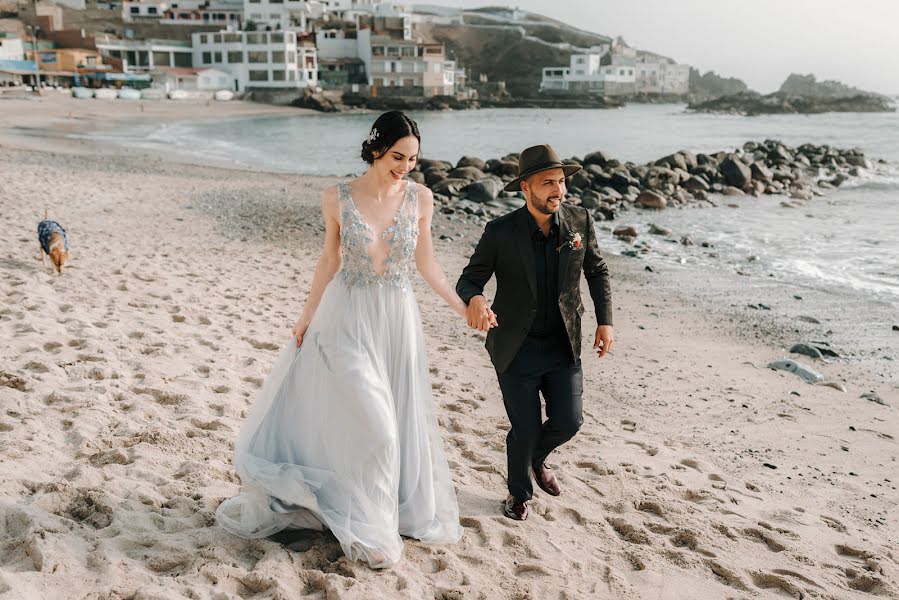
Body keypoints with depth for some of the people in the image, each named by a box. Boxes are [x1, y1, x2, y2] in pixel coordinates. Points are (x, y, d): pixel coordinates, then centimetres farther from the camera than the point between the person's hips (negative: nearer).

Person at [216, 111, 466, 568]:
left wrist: (461, 307, 4)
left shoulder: (420, 198, -3)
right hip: (348, 319, -2)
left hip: (398, 320, 3)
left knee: (400, 419, 11)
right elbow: (330, 261, 3)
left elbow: (425, 262, 7)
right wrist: (306, 316, 3)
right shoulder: (338, 199, -7)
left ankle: (405, 507, 33)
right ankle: (366, 528, 15)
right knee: (371, 423, -5)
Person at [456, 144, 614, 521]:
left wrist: (605, 320, 3)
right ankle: (519, 493, 32)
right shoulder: (501, 232, -15)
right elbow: (469, 279, -9)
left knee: (568, 422, 3)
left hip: (564, 346, 3)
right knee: (526, 429, 2)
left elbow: (597, 270, 10)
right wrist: (475, 300, -34)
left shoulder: (580, 221, -6)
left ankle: (536, 460, 40)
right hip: (518, 348, -3)